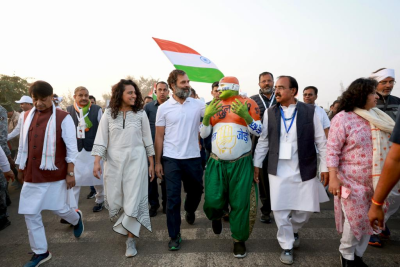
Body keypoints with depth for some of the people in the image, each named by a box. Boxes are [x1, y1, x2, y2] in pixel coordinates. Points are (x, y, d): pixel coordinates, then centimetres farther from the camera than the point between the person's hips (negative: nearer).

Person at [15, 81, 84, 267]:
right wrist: (20, 169, 17)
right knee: (30, 215, 8)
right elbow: (23, 145, 14)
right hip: (31, 175, 5)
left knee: (60, 209, 7)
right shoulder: (27, 116, 7)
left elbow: (71, 147, -10)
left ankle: (76, 218, 42)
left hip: (55, 174, -5)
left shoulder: (63, 118, -10)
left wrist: (70, 173, -12)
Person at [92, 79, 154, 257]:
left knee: (133, 199, -1)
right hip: (114, 162, 1)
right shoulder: (109, 114, 1)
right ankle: (124, 226, 41)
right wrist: (97, 162, -9)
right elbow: (101, 139, 0)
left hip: (136, 161, -1)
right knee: (114, 199, 10)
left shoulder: (140, 113, 1)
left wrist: (151, 163, 5)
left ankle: (130, 239, 13)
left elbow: (147, 140, 4)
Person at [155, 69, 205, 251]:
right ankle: (174, 236, 19)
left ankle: (189, 211, 53)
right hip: (171, 159, -1)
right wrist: (157, 161, -1)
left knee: (196, 190, 19)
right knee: (172, 198, 3)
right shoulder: (164, 108, -1)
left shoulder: (198, 104, 1)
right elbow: (159, 136, 1)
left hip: (193, 157, 2)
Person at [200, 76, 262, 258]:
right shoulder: (213, 105, 6)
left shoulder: (248, 104, -3)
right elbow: (203, 134, 7)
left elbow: (258, 131, -4)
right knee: (212, 201, 1)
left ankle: (239, 240, 26)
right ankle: (217, 216, 38)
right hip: (216, 162, 2)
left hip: (241, 163, -2)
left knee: (240, 204, 4)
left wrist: (245, 115, -21)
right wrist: (207, 116, -11)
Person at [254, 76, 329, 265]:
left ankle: (294, 230, 41)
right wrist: (257, 164, 6)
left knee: (306, 209, 9)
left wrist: (325, 167, 0)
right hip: (278, 170, 1)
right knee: (280, 210, 5)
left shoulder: (309, 111, -3)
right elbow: (263, 141, 6)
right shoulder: (270, 113, 1)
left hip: (304, 170, 0)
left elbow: (321, 142, 1)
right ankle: (287, 246, 26)